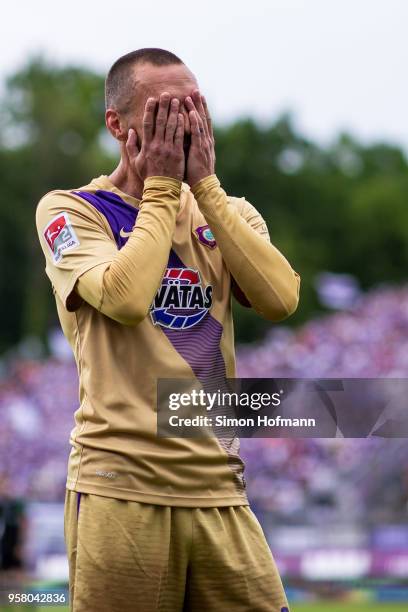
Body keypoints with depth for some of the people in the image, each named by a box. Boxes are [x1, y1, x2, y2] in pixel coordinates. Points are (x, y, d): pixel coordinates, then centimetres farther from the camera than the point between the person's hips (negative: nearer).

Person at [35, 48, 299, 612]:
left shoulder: (227, 213, 14)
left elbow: (280, 300, -6)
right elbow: (127, 299, -19)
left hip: (219, 489, 4)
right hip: (121, 486, -4)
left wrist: (204, 183, -5)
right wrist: (161, 187, -7)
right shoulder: (70, 210, 1)